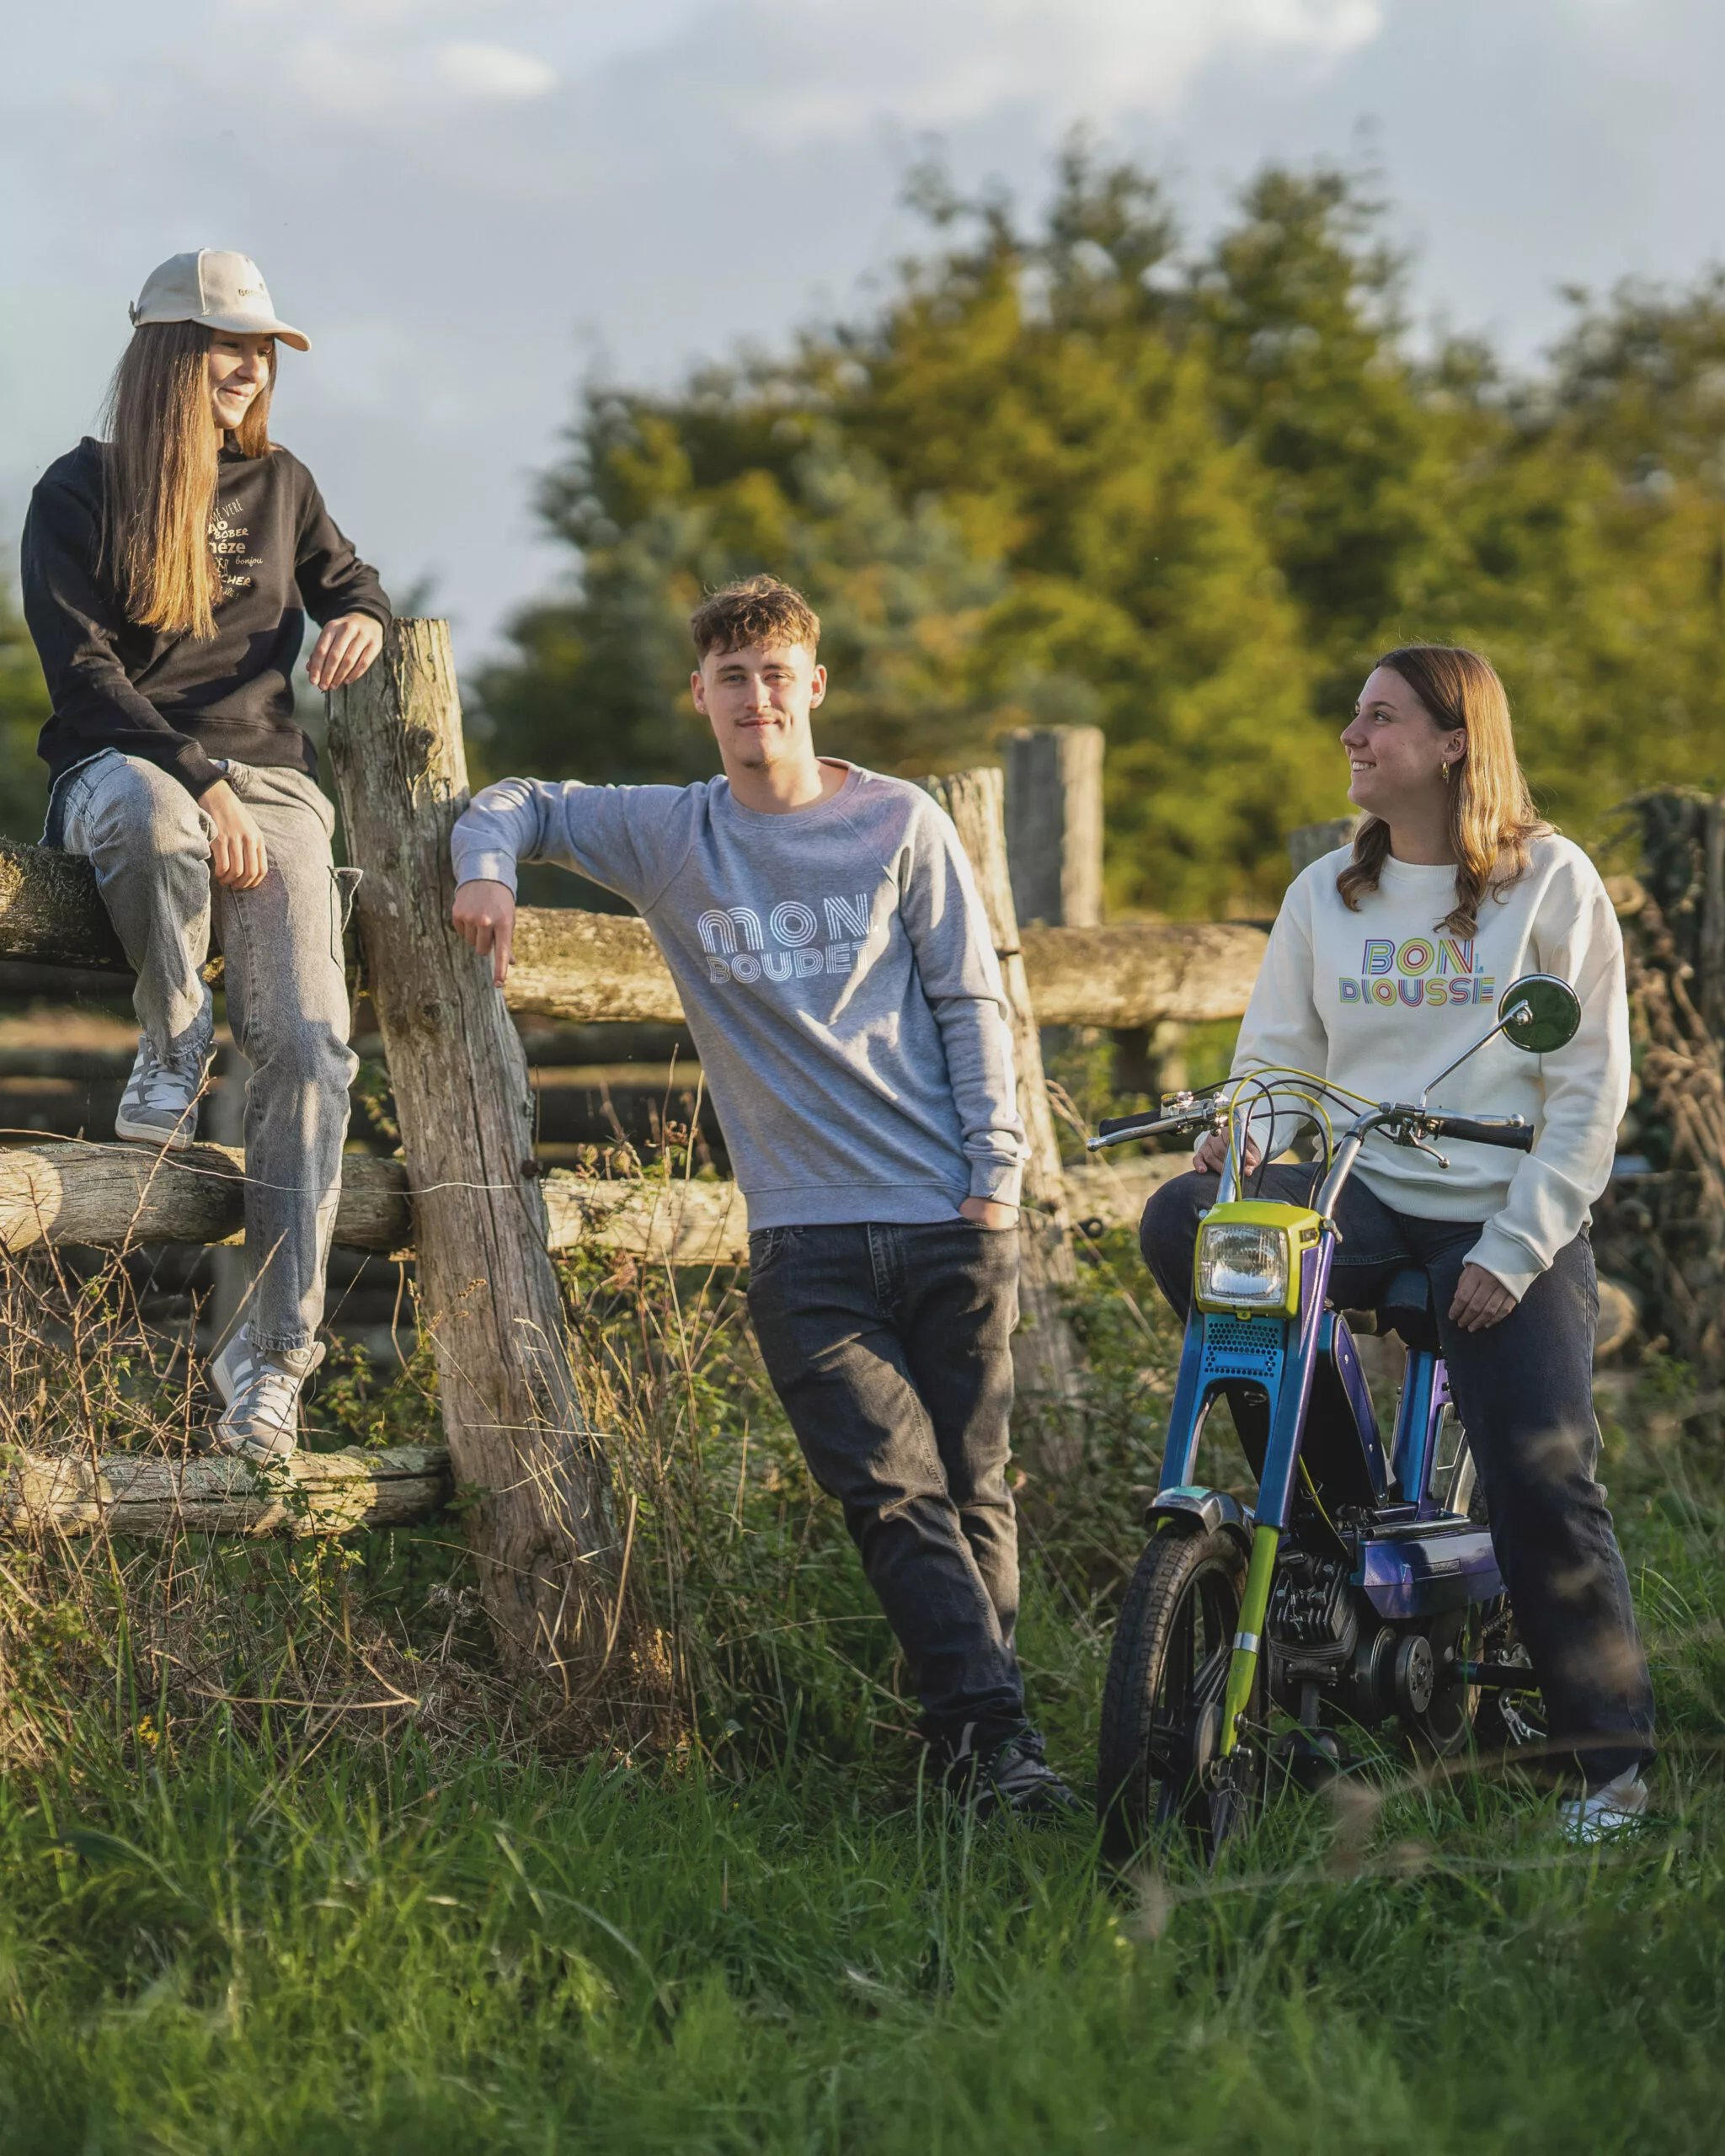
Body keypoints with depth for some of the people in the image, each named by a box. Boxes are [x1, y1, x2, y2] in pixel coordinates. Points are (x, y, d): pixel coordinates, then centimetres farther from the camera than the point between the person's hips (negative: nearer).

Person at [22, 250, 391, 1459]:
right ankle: (173, 1048, -16)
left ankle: (274, 1350, -19)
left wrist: (361, 619, 6)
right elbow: (83, 672, -5)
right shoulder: (80, 494, 4)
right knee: (150, 814, -45)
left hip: (270, 780, 3)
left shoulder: (279, 485, 17)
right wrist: (202, 786, -18)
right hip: (126, 766, -3)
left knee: (309, 1044, -20)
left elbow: (346, 580, 33)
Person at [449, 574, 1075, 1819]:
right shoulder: (670, 836, 10)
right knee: (896, 1499, -11)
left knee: (974, 1491, 2)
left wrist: (997, 1167, -2)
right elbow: (523, 803, 23)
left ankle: (981, 1739, 10)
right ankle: (999, 1738, -16)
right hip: (806, 1237, 0)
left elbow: (972, 1002, 7)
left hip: (949, 1218, 0)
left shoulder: (899, 825, 7)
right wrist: (490, 865, -1)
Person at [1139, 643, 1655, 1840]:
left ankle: (1614, 1762, 2)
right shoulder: (1327, 892, 14)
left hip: (1506, 1224, -3)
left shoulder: (1551, 880, 1)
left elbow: (1591, 1089, -3)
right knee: (1184, 1220, -25)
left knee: (1545, 1484, -14)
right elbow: (1277, 1051, 11)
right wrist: (1240, 1131, -13)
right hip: (1362, 1201, 4)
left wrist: (1513, 1248, -11)